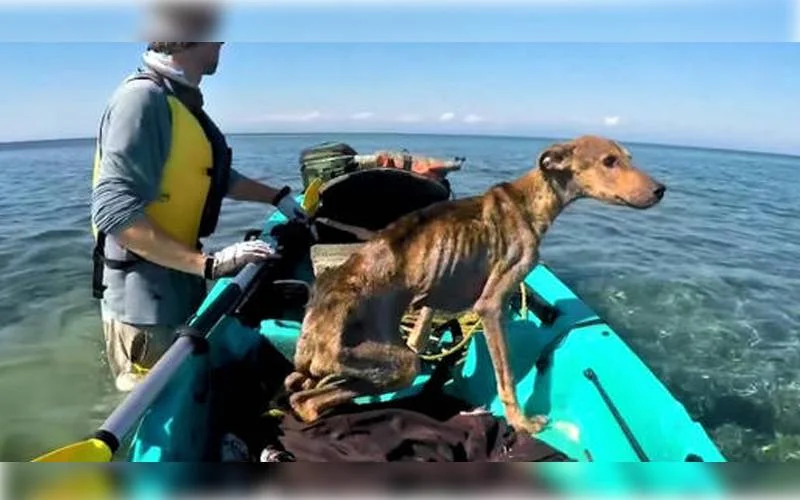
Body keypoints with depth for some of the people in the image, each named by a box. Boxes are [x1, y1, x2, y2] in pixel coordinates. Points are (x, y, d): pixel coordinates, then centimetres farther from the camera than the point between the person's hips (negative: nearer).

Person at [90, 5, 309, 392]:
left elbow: (213, 176, 22)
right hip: (144, 299, -9)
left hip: (178, 287, 9)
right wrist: (209, 264, -29)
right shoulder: (144, 98, -20)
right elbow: (115, 212, -26)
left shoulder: (181, 100, 9)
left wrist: (278, 197, 22)